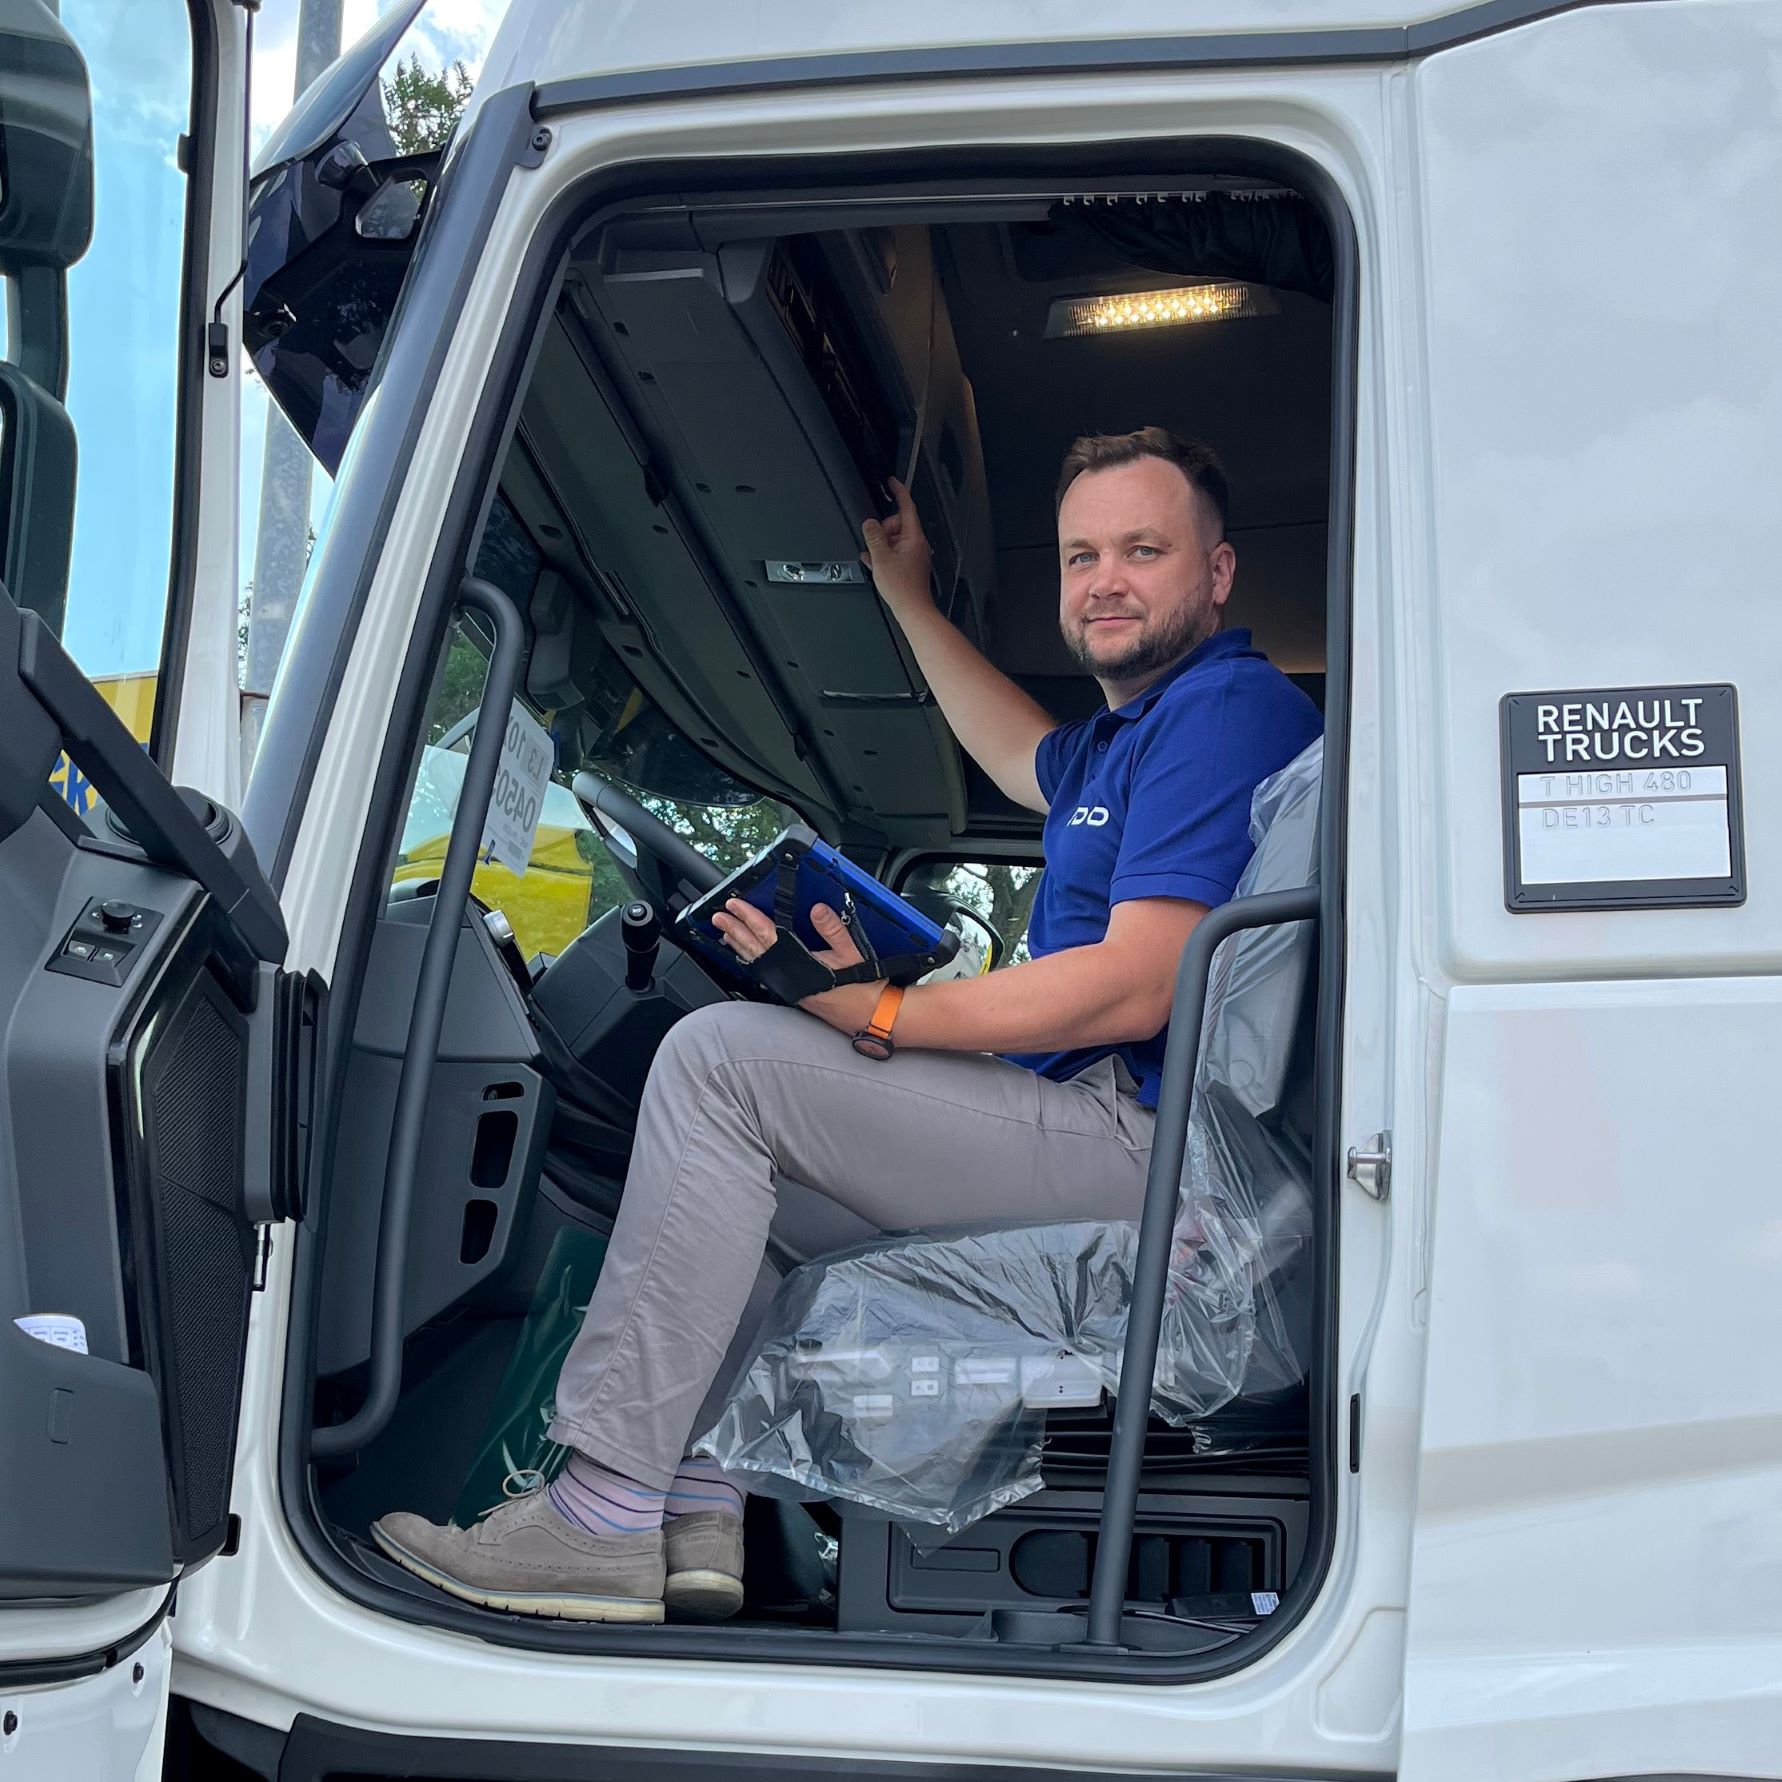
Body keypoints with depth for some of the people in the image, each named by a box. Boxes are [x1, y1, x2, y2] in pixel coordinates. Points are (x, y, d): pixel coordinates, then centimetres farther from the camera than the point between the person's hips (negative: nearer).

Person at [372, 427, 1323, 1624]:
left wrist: (880, 1014, -18)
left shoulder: (1229, 707, -12)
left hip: (1141, 1148, -11)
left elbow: (1136, 990, -22)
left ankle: (607, 1514, -21)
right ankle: (701, 1505, 7)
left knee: (719, 1058, -18)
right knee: (725, 1171, 20)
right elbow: (1024, 760, 45)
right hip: (1098, 1135, 11)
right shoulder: (1134, 728, 20)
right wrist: (908, 598, 45)